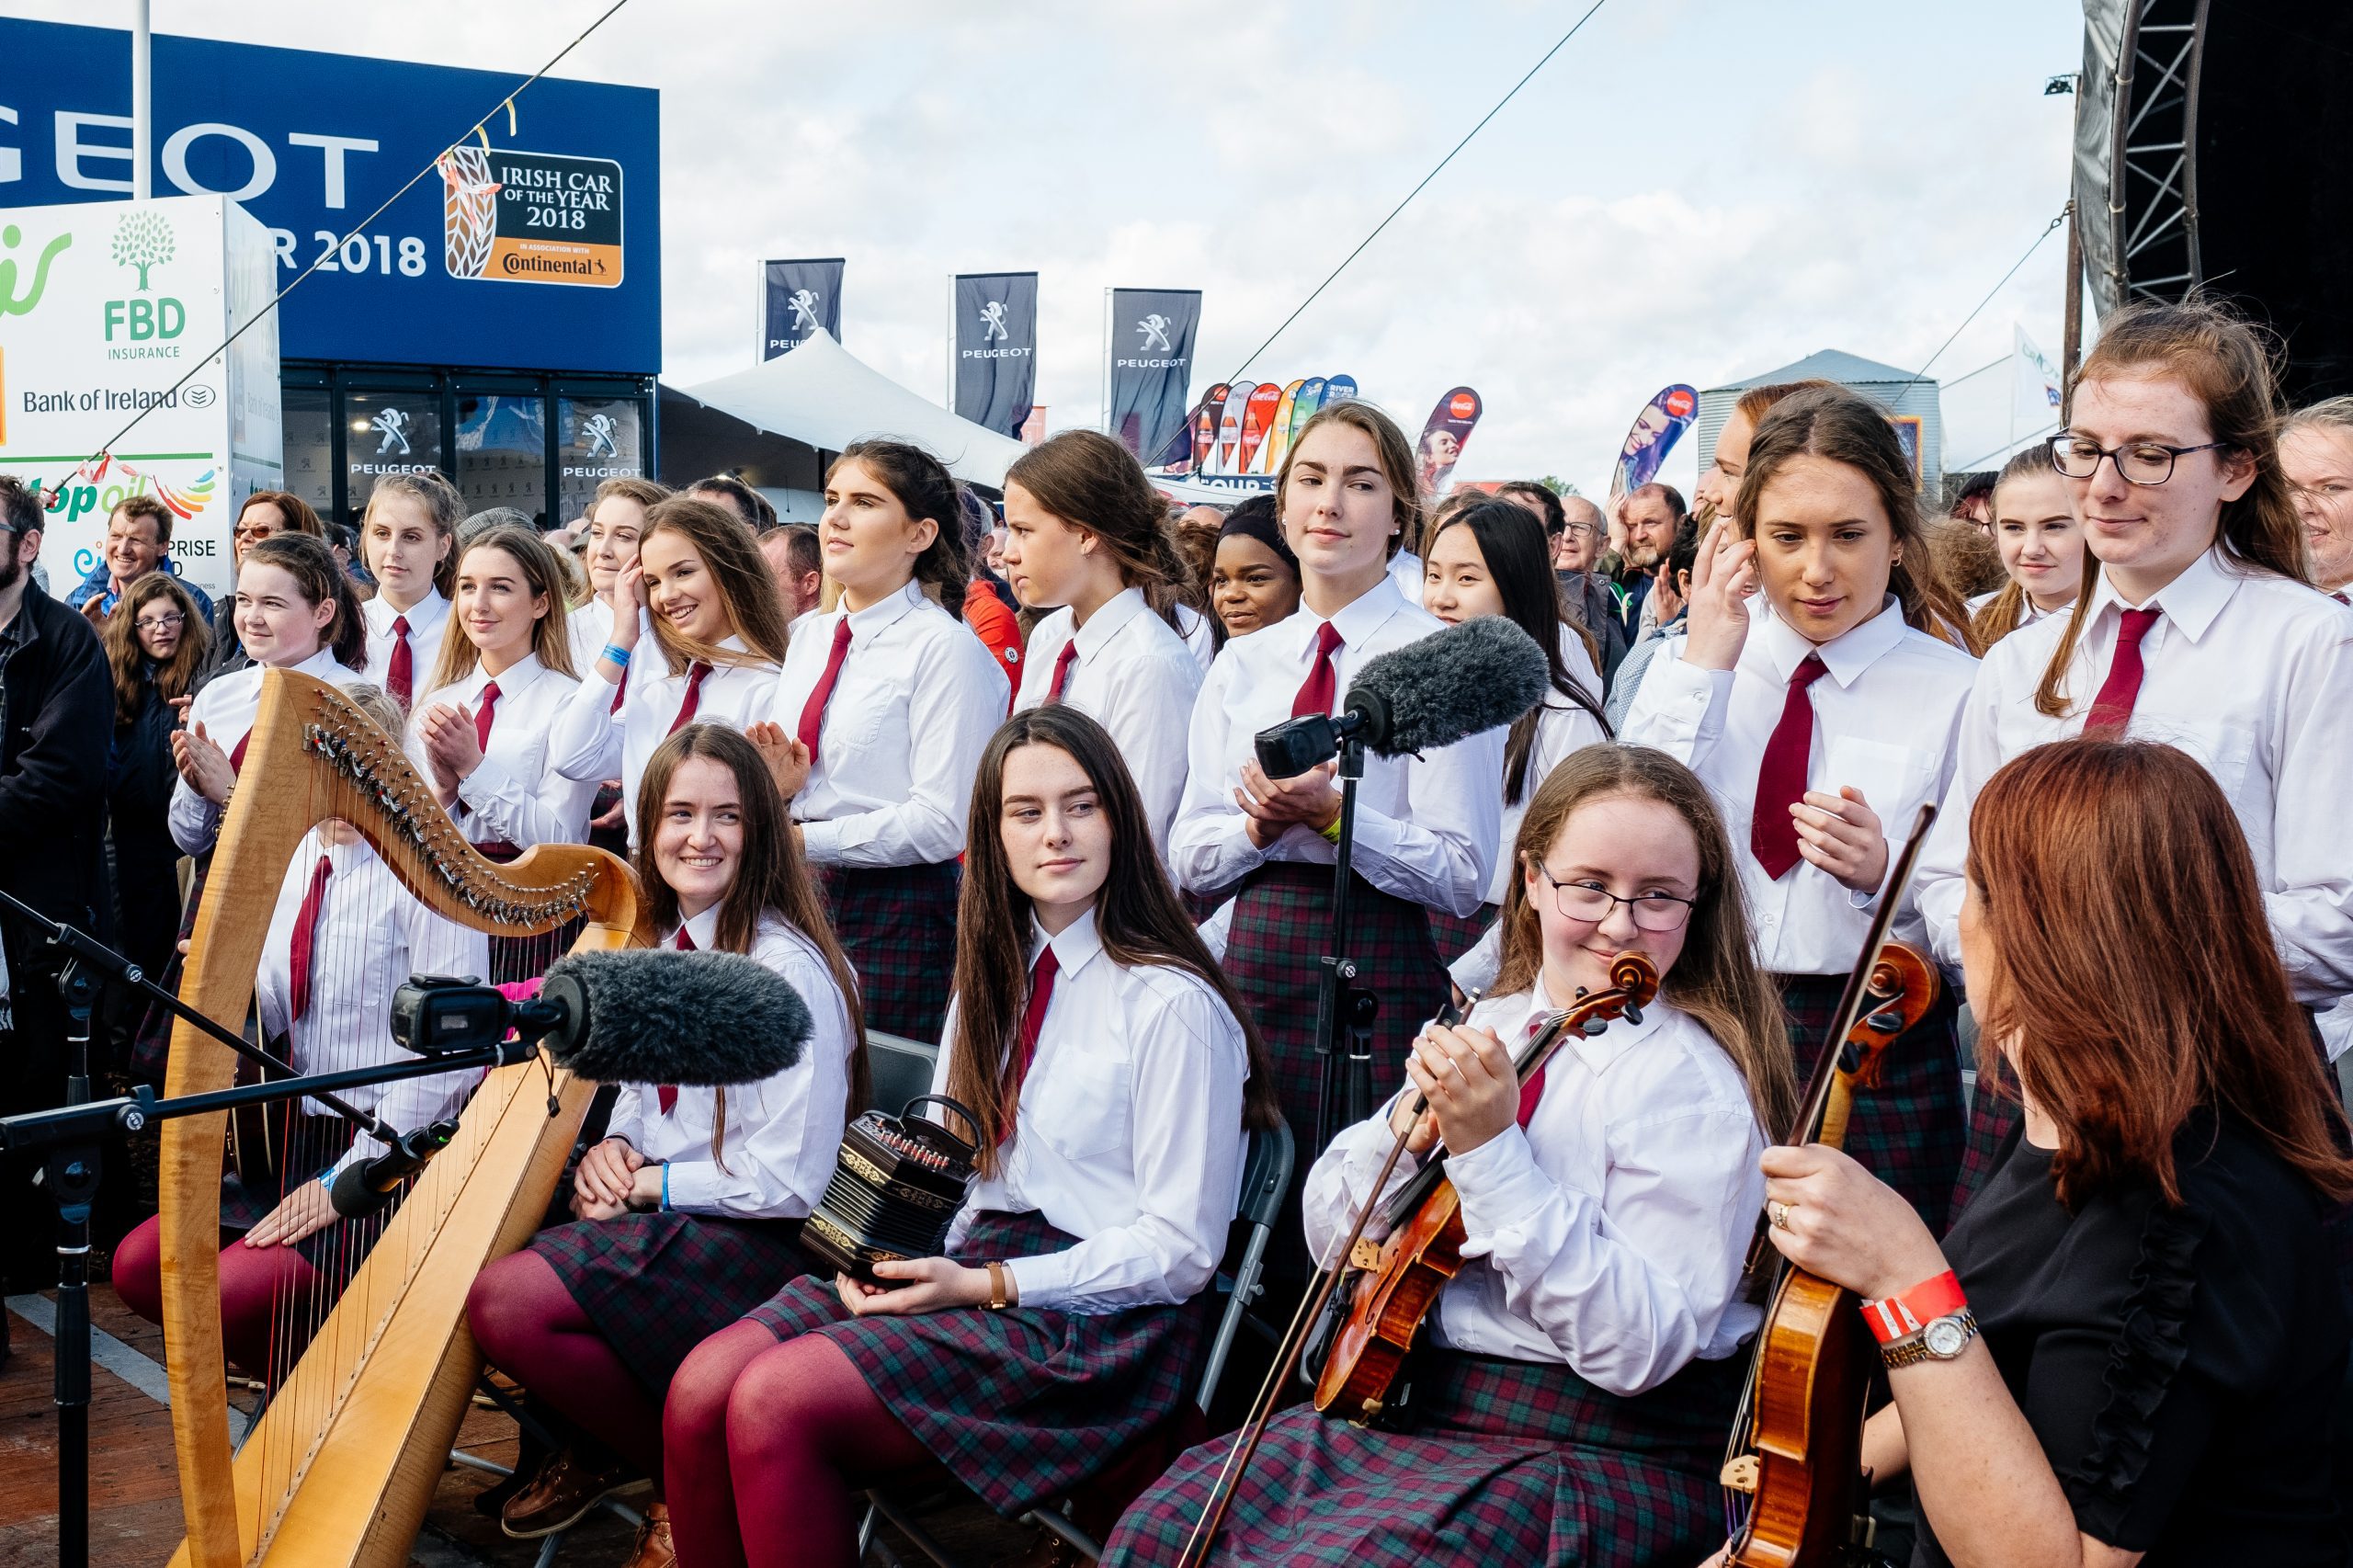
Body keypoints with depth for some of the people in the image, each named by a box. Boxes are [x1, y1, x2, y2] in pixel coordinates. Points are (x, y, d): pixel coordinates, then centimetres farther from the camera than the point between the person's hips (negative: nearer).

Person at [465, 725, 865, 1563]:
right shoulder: (662, 949, 7)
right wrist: (611, 1148, 0)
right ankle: (602, 1452, 13)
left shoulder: (787, 968, -19)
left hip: (757, 1242, -8)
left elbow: (790, 1179, -20)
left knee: (508, 1302, -22)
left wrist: (645, 1183, -13)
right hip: (651, 1211, 8)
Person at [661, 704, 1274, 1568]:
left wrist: (986, 1287, -17)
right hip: (959, 1266, 7)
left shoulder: (1173, 1004, -10)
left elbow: (1179, 1250, -10)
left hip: (1098, 1320, -7)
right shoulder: (992, 977, 15)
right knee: (699, 1389, -17)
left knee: (774, 1402, -25)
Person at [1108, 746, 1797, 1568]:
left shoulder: (1693, 1081, -13)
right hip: (1414, 1404, 6)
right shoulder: (1487, 1031, 6)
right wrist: (1405, 1128, -13)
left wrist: (1492, 1154, -27)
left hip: (1597, 1459, -6)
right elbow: (1334, 1238, 8)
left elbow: (1642, 1348, -22)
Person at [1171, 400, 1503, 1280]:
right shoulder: (1244, 664, 12)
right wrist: (1260, 823, -10)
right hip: (1254, 956, 5)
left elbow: (1463, 875, -9)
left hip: (1379, 972, -5)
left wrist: (1329, 812, -20)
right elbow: (1188, 858, 11)